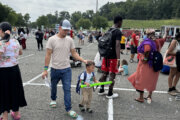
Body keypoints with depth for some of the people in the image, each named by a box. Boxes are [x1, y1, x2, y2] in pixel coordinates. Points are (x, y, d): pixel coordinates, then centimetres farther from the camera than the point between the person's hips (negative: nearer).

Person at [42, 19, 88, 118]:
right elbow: (48, 55, -9)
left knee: (67, 89, 0)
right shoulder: (52, 39, -10)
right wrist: (45, 69, -10)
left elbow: (74, 53, 4)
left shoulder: (69, 40, 0)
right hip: (55, 69, -1)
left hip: (67, 69, 1)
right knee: (53, 86, 21)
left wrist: (83, 60, -10)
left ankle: (68, 109, 10)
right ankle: (53, 99, 50)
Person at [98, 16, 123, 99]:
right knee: (112, 75, 3)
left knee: (105, 73, 16)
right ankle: (110, 94, 12)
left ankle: (101, 90, 26)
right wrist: (118, 59, -26)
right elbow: (117, 45, -23)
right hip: (113, 57, -7)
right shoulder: (118, 32, -14)